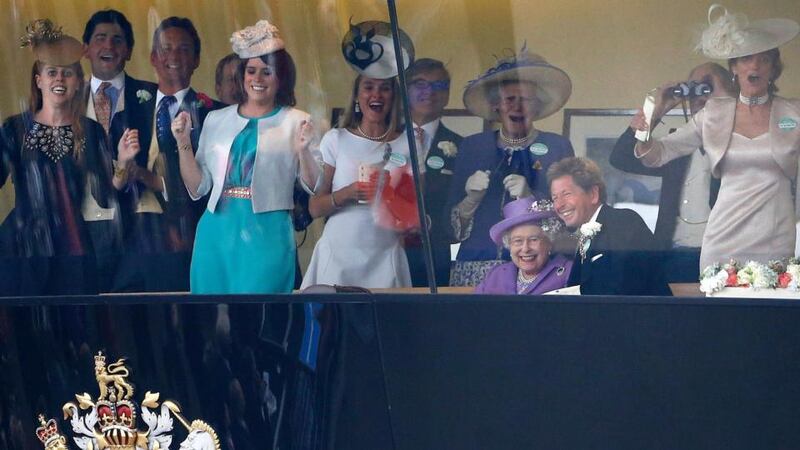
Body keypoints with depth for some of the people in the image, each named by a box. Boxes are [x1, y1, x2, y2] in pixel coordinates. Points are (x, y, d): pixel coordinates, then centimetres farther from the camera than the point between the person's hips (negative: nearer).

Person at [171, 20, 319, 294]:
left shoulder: (296, 122, 3)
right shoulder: (216, 120, 11)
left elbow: (315, 188, -2)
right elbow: (198, 188, 10)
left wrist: (303, 150, -18)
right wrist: (183, 143, -1)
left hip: (267, 237, -3)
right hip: (217, 233, 3)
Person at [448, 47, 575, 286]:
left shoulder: (558, 147, 5)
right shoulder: (472, 147, 9)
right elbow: (455, 229, 9)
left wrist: (530, 199, -13)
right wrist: (472, 198, -9)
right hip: (474, 271, 1)